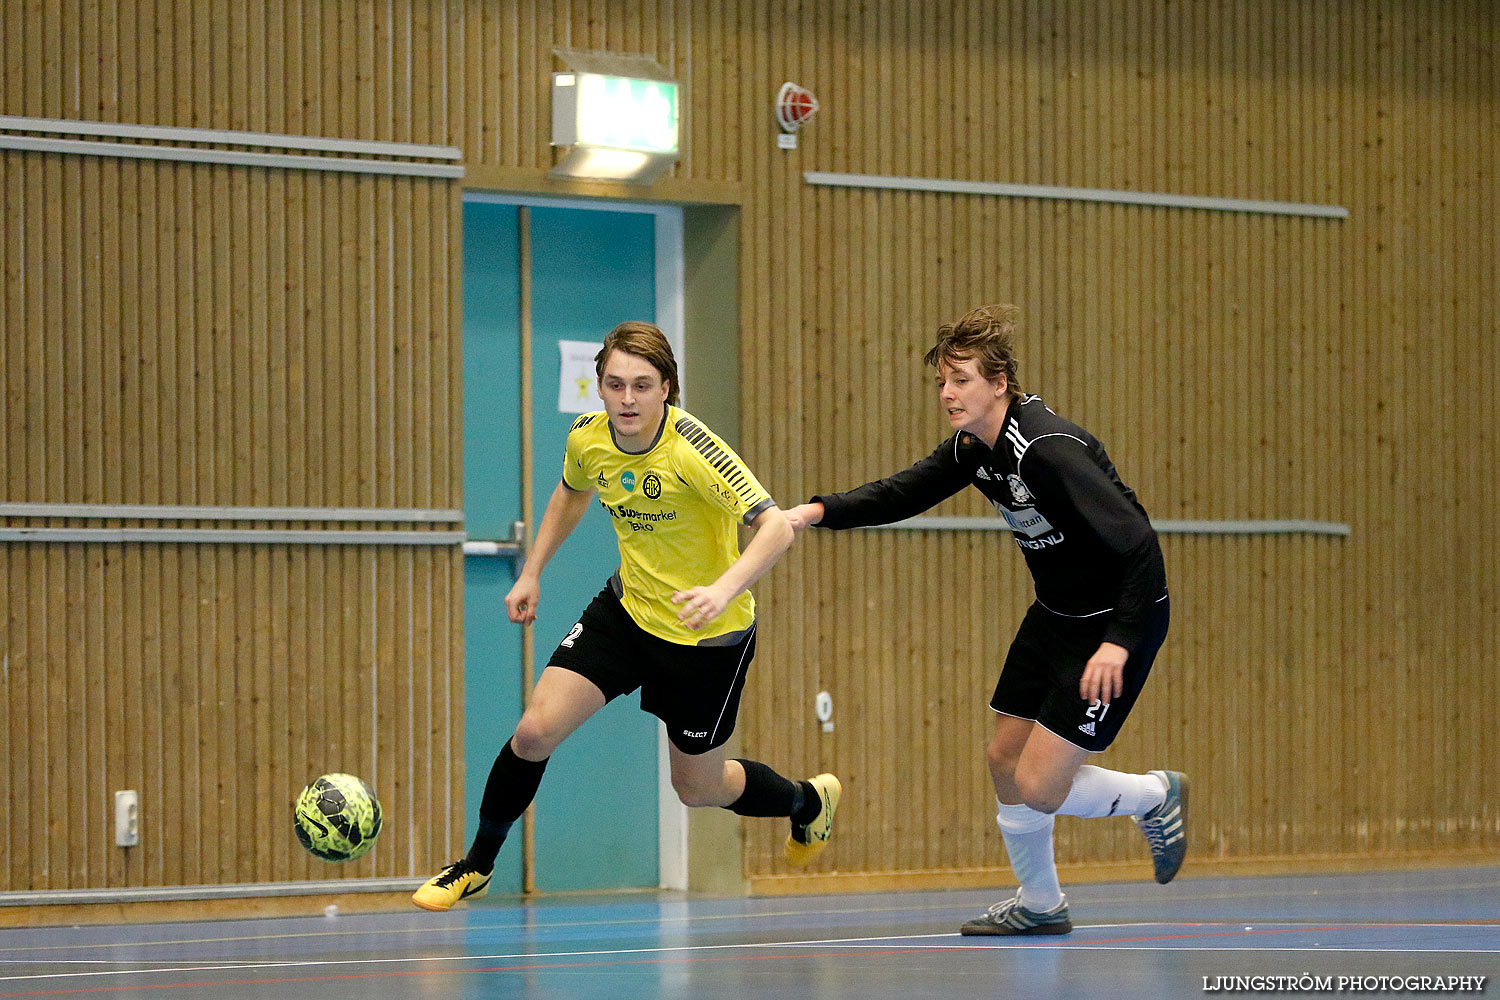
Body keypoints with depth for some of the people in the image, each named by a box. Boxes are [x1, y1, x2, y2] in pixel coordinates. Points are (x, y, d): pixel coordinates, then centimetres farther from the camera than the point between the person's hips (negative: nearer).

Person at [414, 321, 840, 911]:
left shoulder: (692, 449, -28)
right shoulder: (588, 437, -10)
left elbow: (776, 528, -34)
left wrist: (723, 590, -49)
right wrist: (531, 574, 14)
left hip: (708, 634, -4)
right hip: (627, 609, 5)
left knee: (695, 787, 10)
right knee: (535, 731, -10)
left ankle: (810, 801, 42)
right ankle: (476, 866, 11)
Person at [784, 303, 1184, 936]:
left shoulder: (1050, 450, -29)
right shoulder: (974, 447, -2)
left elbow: (1140, 545, -30)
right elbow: (903, 494, 8)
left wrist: (1119, 642, -34)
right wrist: (819, 512, -7)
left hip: (1121, 619, -9)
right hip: (1055, 614, 9)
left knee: (1036, 787, -11)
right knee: (1004, 759, 11)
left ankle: (1156, 797, 16)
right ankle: (1039, 905, 31)